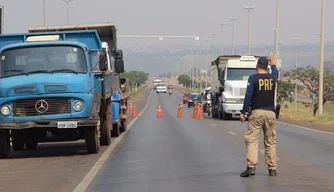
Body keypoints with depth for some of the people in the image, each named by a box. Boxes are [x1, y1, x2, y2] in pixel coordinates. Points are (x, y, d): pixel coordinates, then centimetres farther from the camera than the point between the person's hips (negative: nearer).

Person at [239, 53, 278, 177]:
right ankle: (272, 169, 9)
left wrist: (243, 112, -5)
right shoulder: (272, 78, 8)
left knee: (251, 140, -6)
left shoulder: (253, 78, -4)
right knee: (270, 142, 9)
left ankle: (251, 166, -18)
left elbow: (248, 96, -10)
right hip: (270, 113, 4)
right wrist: (273, 64, 52)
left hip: (256, 112, -4)